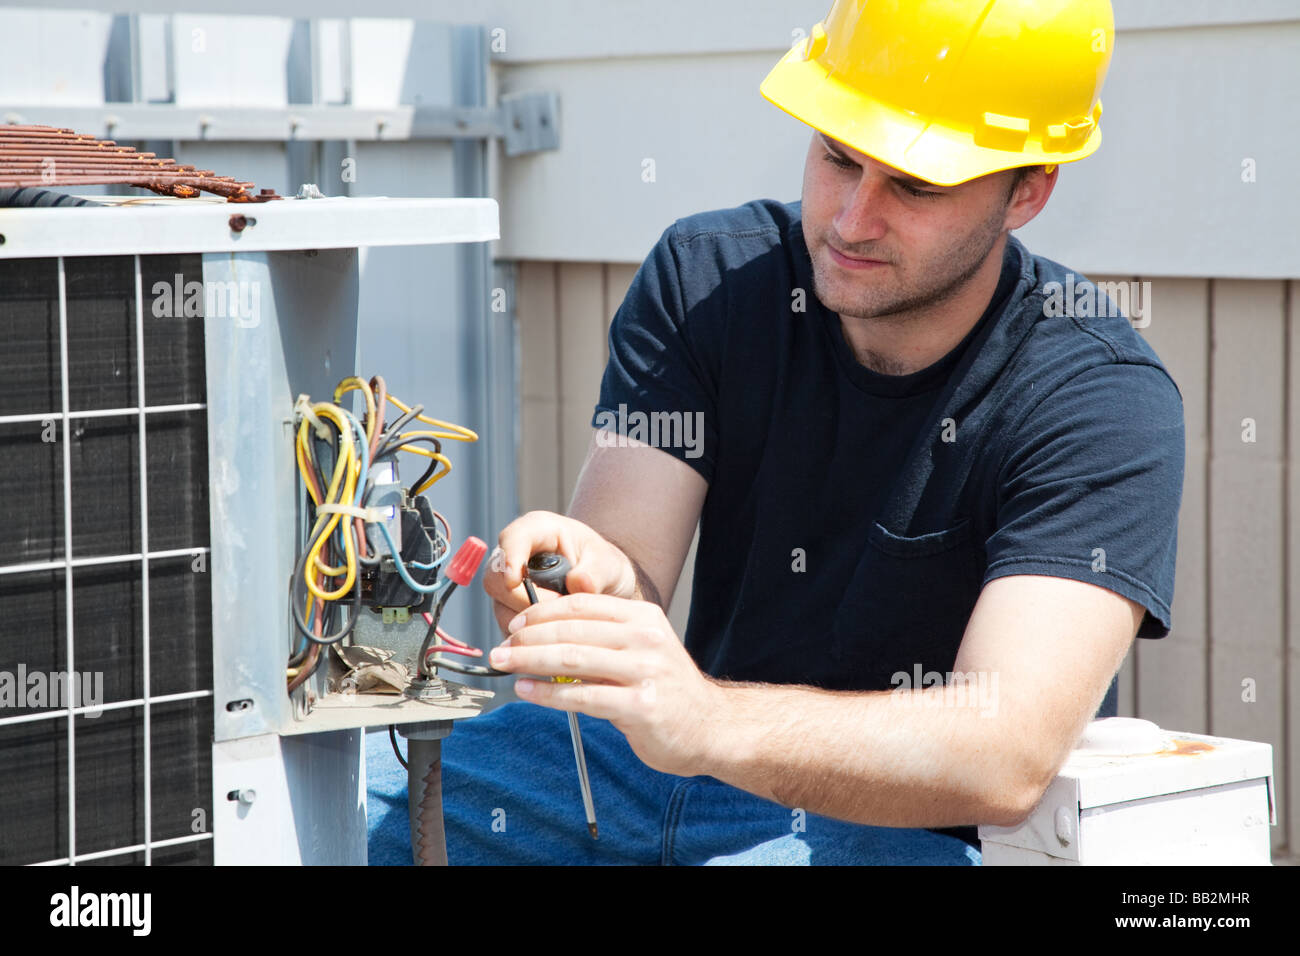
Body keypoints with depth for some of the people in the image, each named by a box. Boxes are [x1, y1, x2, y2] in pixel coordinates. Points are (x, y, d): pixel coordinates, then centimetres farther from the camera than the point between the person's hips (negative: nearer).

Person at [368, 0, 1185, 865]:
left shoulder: (1102, 404, -18)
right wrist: (592, 582, -36)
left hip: (914, 827, -4)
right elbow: (627, 564, -10)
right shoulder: (705, 277, -2)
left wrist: (709, 722, -46)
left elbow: (1008, 758, -30)